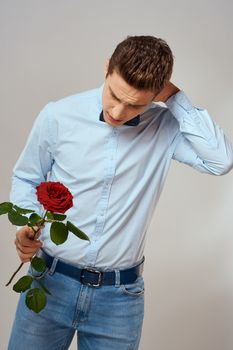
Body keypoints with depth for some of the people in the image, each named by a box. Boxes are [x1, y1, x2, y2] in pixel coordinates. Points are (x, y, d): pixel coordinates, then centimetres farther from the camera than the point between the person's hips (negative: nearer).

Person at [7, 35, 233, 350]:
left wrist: (174, 97, -17)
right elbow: (26, 179, 6)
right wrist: (27, 226, -12)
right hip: (51, 280, 0)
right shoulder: (58, 115, -7)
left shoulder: (165, 126, -5)